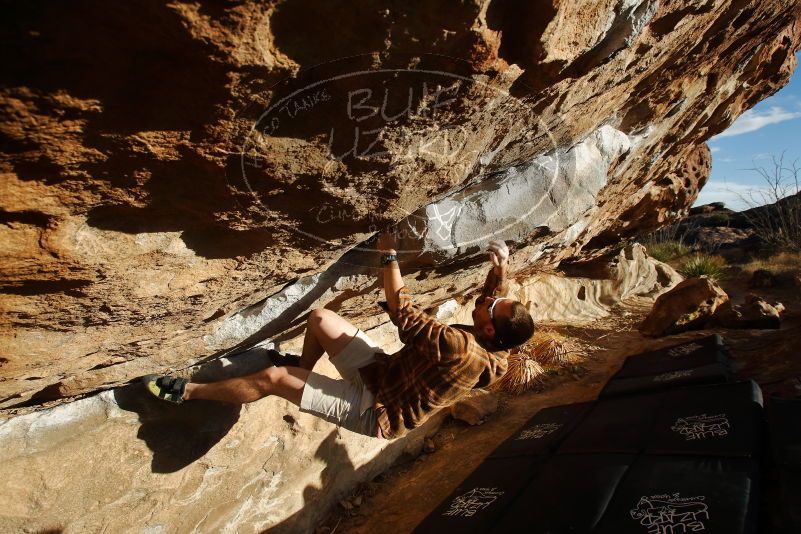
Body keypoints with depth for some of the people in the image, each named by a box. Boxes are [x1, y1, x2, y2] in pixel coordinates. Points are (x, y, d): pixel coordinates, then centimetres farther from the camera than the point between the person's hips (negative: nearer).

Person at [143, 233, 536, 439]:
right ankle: (303, 371, 31)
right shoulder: (492, 350, -7)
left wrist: (389, 256, -21)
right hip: (384, 371, 8)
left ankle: (186, 391, 7)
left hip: (372, 409, -8)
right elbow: (493, 301, 16)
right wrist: (500, 270, 1)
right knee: (320, 317, 4)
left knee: (272, 378, -12)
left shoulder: (460, 348, -33)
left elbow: (403, 313, -28)